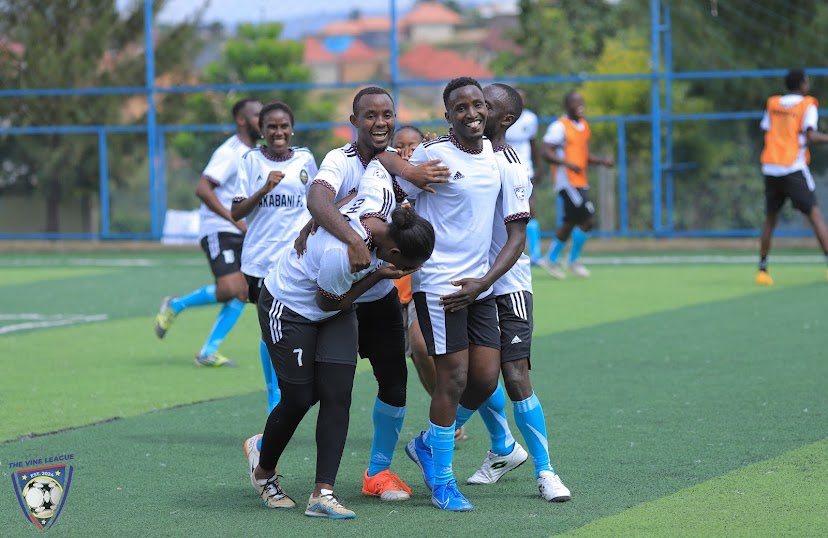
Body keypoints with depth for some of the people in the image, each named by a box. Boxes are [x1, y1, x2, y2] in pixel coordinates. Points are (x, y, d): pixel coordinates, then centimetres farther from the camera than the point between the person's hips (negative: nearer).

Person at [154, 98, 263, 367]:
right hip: (218, 231, -9)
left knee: (241, 294, -2)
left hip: (240, 232, 9)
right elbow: (202, 189, -23)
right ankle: (175, 306, 2)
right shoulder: (230, 152, -13)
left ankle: (208, 353, 2)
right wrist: (235, 220, -26)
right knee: (229, 289, -21)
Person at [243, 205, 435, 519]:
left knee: (338, 395, -7)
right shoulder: (341, 252, -40)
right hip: (288, 308, -7)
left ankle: (323, 493, -9)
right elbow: (328, 302, -21)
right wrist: (379, 275, -22)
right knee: (299, 399, -1)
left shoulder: (383, 220, -17)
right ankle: (263, 470, 29)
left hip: (334, 312, 7)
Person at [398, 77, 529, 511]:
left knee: (486, 378, 2)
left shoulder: (499, 159, 7)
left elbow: (518, 234, 8)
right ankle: (441, 482, 8)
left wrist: (482, 281, -4)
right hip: (438, 283, -6)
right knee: (453, 378, -6)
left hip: (479, 285, 6)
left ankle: (428, 443, 27)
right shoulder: (433, 156, -9)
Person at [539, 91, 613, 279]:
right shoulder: (559, 127, -11)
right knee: (587, 219, -12)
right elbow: (547, 152, -16)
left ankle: (551, 260, 23)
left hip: (580, 182, 9)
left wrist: (602, 161, 7)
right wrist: (568, 163, -27)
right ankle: (573, 261, 2)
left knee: (570, 222, 12)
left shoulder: (584, 126, 16)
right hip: (567, 181, -9)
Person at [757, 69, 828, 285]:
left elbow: (767, 132, 13)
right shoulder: (807, 105, 0)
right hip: (793, 168, -5)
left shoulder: (772, 103, 13)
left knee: (770, 220, 13)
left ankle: (762, 270, 8)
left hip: (770, 169, 5)